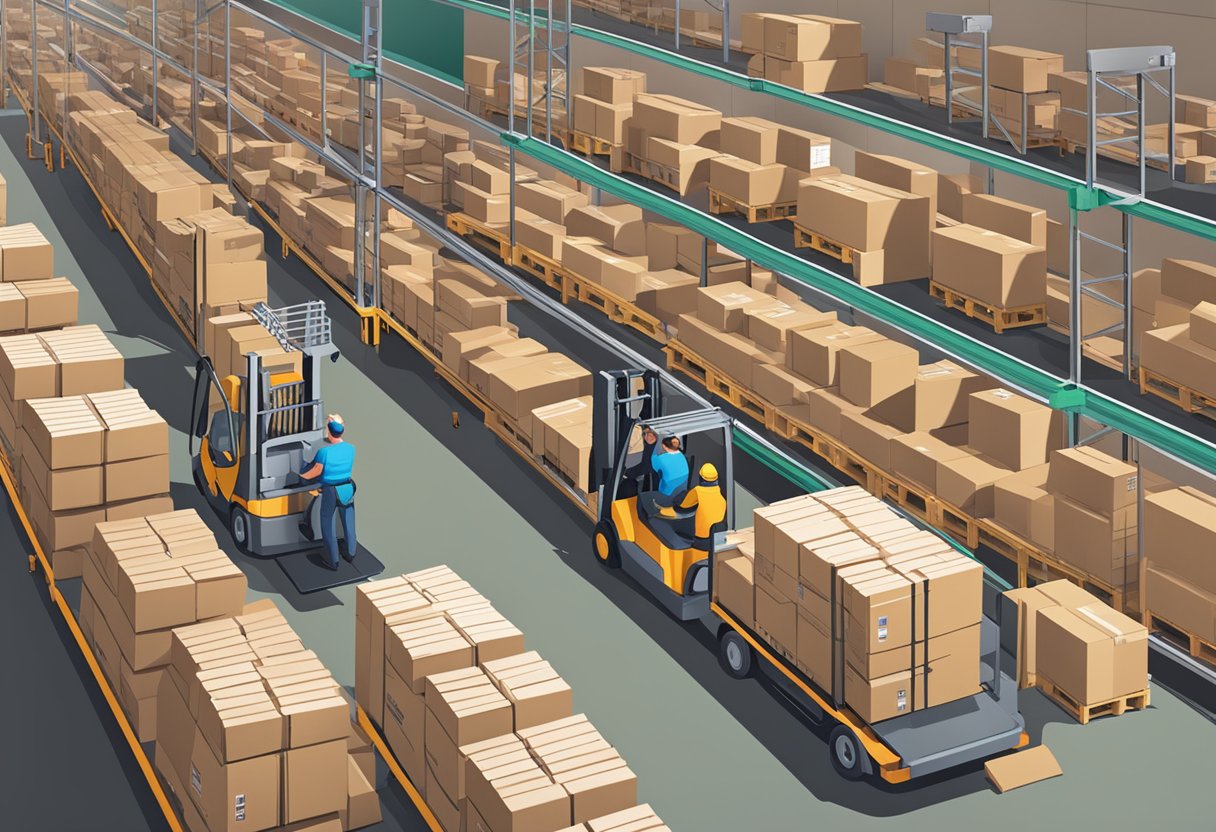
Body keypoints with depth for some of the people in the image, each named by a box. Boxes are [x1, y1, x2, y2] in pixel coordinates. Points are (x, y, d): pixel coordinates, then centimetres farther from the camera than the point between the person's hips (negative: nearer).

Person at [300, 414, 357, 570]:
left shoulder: (324, 451, -24)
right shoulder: (350, 448, -11)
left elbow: (317, 471, -11)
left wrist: (303, 476, 9)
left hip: (330, 492, -4)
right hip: (348, 490, 4)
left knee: (328, 525, 14)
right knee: (348, 522, 22)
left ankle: (333, 561, 22)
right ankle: (351, 554, 37)